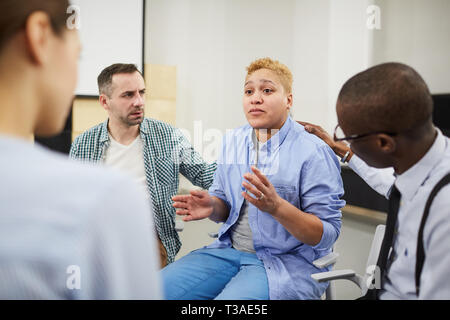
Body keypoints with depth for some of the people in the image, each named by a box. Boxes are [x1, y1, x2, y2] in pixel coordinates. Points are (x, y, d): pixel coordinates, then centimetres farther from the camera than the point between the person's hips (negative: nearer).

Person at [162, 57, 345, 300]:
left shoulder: (314, 152, -12)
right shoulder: (232, 141, 8)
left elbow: (327, 235, -14)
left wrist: (276, 206, -29)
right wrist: (212, 207, -9)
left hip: (287, 262, -5)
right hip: (229, 251, 5)